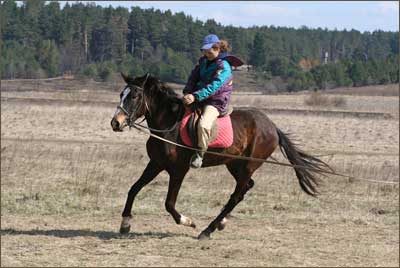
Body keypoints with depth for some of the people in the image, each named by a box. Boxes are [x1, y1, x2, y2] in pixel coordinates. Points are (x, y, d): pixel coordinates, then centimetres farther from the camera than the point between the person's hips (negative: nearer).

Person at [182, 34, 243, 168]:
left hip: (216, 103, -9)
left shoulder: (223, 66, -15)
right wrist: (187, 92, -12)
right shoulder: (203, 61, 11)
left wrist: (196, 96, -35)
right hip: (200, 100, 9)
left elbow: (213, 87, -26)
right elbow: (194, 77, 7)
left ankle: (200, 153, -20)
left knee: (203, 125, -34)